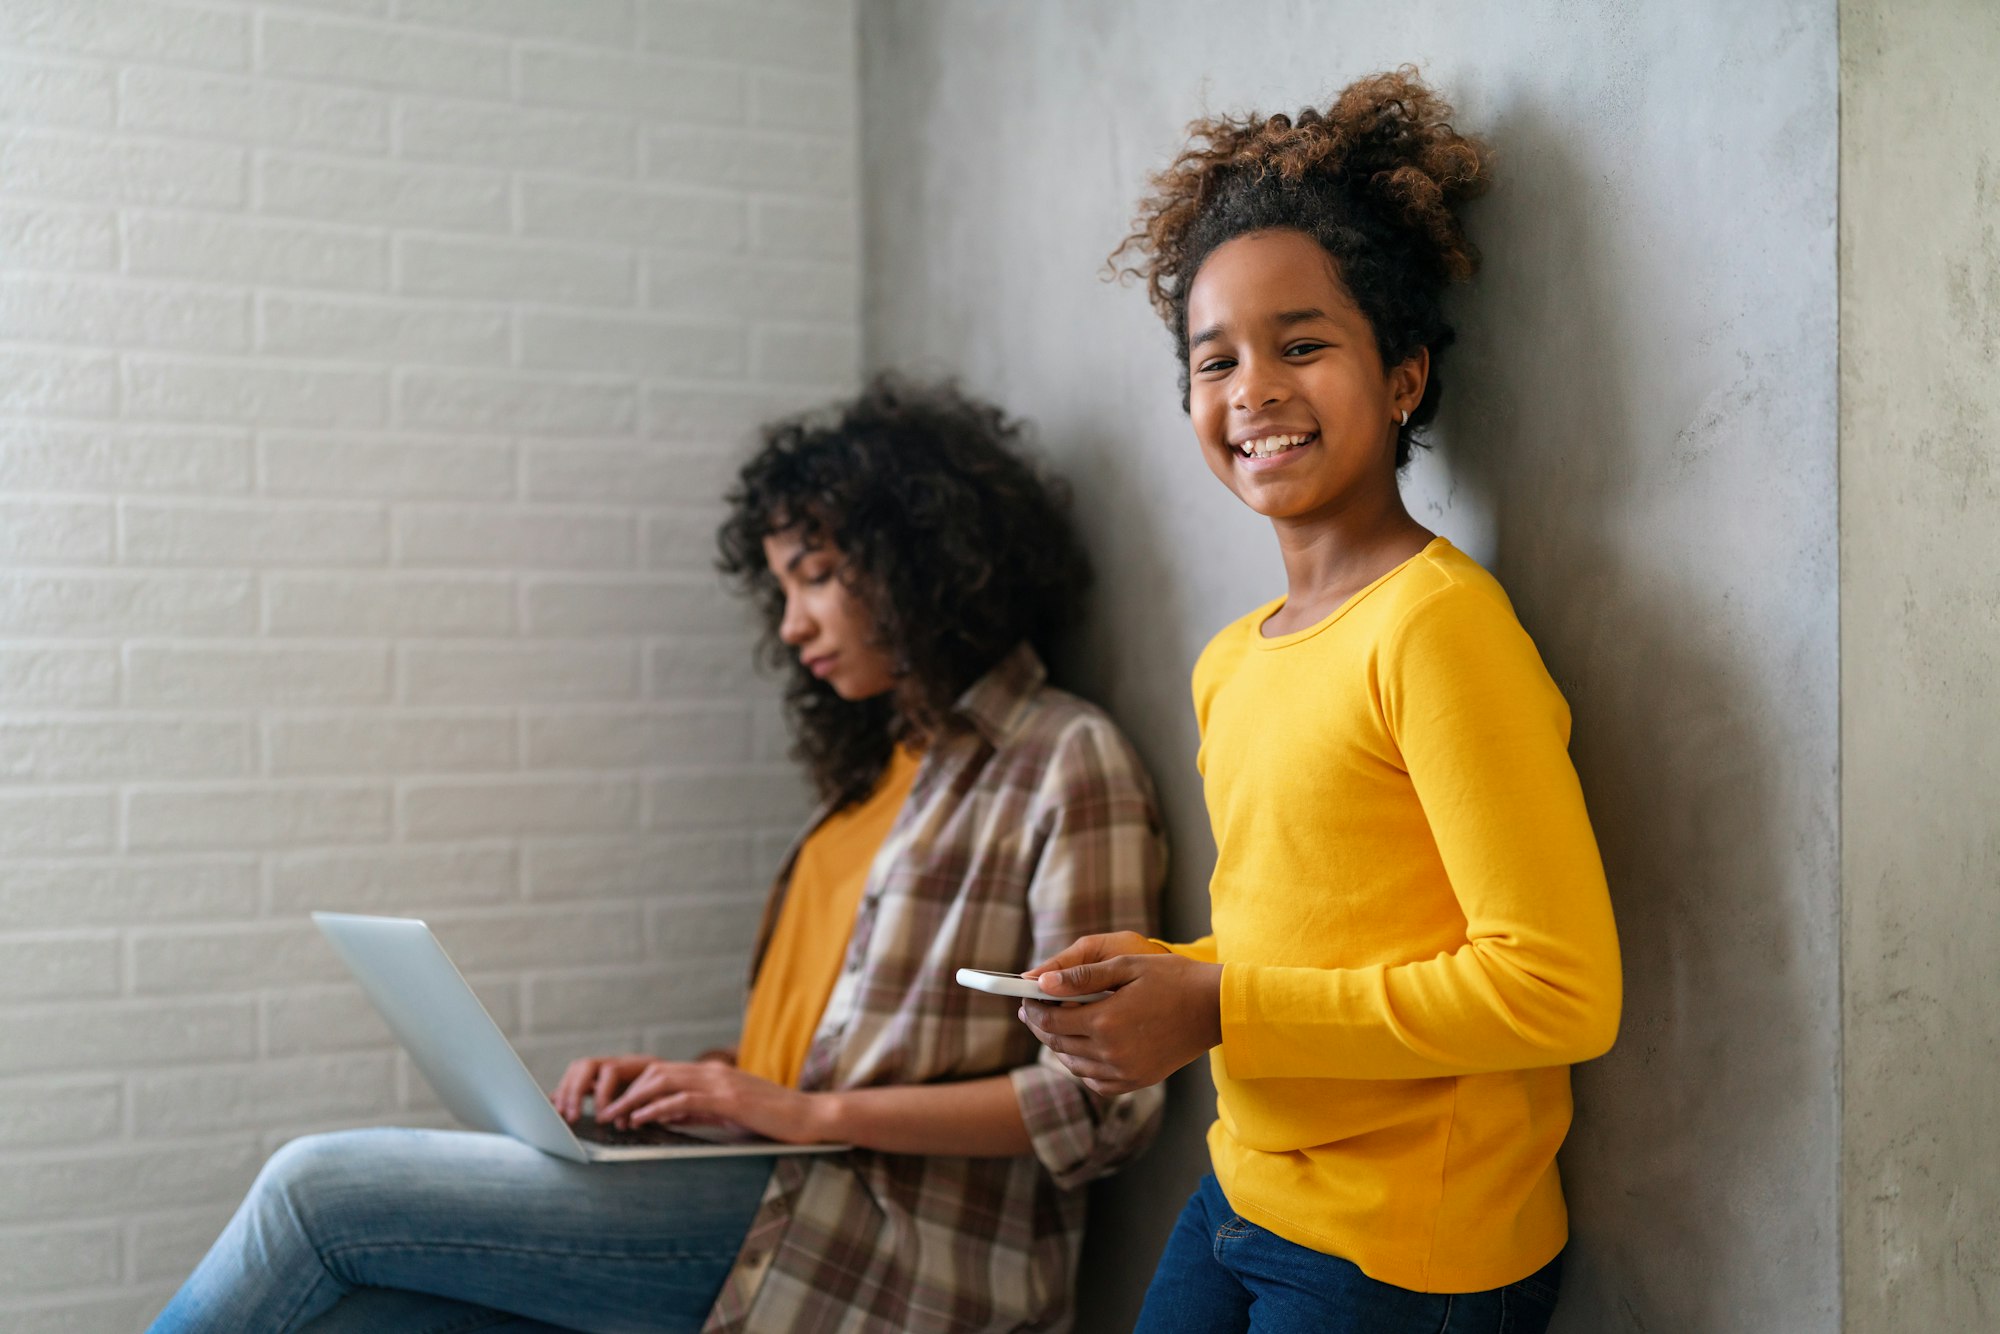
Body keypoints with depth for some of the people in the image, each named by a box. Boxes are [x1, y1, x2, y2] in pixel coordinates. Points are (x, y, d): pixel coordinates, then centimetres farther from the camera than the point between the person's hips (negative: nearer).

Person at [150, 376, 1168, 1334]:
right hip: (781, 1200, 7)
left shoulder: (1066, 765, -5)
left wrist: (810, 1111, -16)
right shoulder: (881, 763, 20)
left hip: (878, 1248, -7)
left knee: (321, 1189, -12)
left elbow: (1106, 1099, -13)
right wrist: (694, 1078, 2)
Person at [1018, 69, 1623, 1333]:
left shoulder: (1438, 624, -17)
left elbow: (1557, 988, -21)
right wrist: (1165, 971, -2)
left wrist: (1217, 1008, -18)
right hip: (1242, 1205, 6)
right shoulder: (1231, 663, 5)